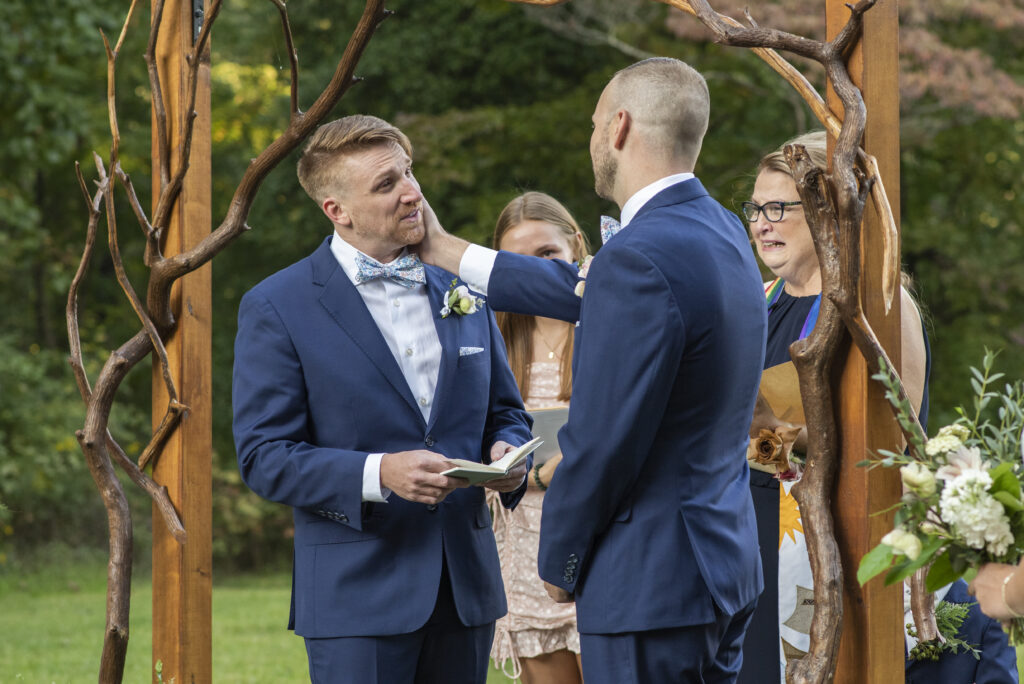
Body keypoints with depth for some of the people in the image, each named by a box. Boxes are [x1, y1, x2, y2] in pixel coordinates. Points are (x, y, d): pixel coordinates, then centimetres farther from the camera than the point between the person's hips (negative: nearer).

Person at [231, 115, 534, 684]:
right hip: (358, 594, -5)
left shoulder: (460, 290, 12)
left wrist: (508, 455, -5)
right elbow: (263, 456, -8)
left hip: (465, 587, 5)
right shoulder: (277, 307, -4)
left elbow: (505, 413, 20)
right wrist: (378, 474, -23)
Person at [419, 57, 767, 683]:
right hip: (727, 564, 9)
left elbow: (601, 442, -20)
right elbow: (593, 296, 22)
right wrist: (448, 252, 29)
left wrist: (560, 563, -5)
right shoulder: (722, 232, 8)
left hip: (652, 583, -9)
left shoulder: (640, 260, -22)